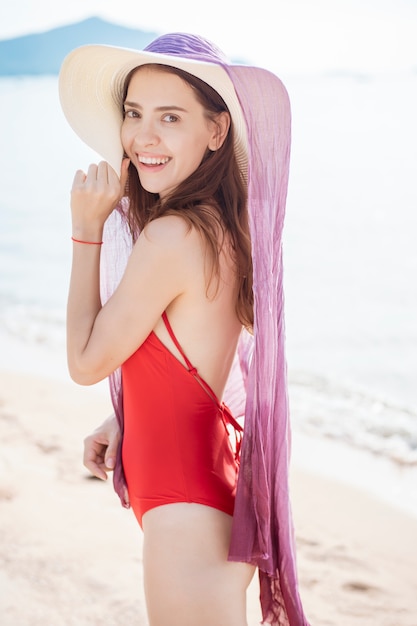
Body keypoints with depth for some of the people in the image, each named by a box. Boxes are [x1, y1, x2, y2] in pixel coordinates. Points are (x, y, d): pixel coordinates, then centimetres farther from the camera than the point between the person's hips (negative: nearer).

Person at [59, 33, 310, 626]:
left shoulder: (172, 236, -23)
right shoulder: (226, 226, 4)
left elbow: (86, 361, -11)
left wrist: (88, 228, -8)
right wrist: (125, 423, 9)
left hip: (187, 516, -9)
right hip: (220, 495, 9)